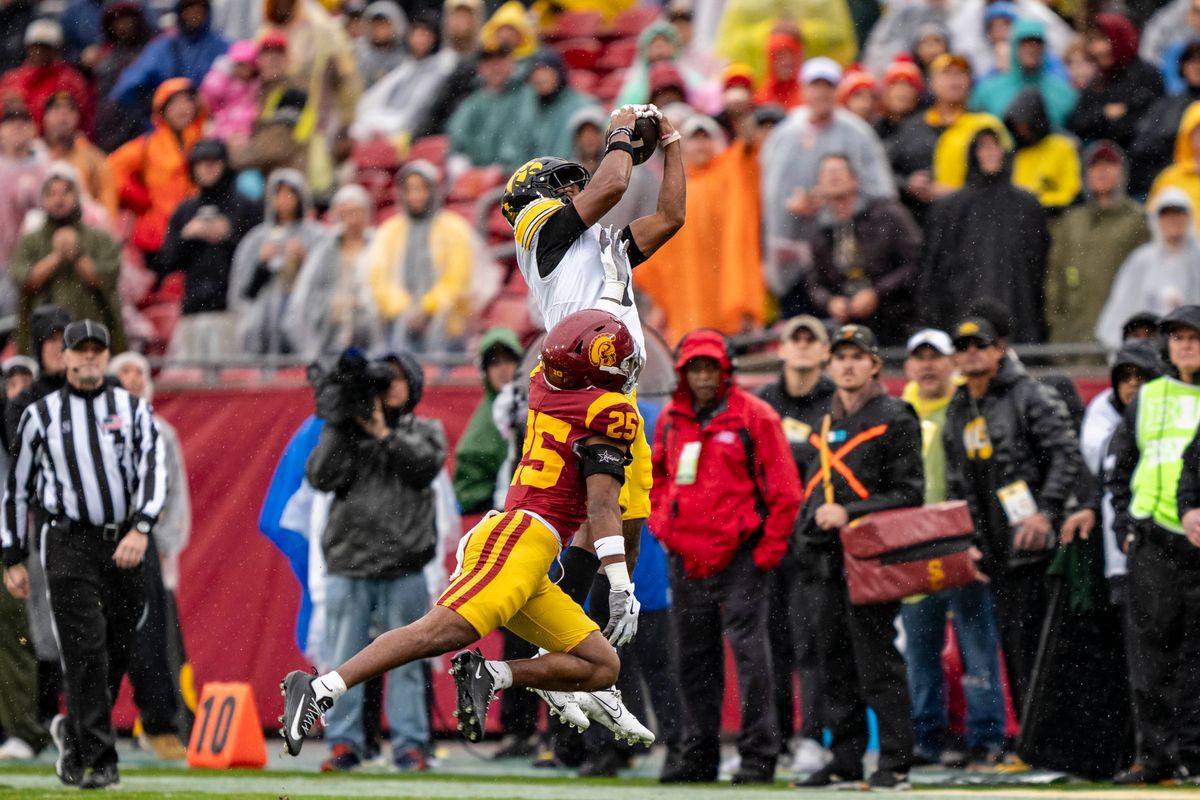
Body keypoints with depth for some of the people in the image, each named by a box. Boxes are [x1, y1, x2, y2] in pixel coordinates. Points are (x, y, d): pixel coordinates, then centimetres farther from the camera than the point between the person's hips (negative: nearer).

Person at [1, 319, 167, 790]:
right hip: (69, 544, -2)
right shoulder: (40, 416, 6)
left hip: (125, 545, 2)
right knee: (86, 651, -12)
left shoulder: (133, 409, 8)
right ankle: (97, 762, -12)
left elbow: (153, 470, -4)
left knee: (117, 652, 7)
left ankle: (74, 734, 29)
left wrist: (141, 529, -20)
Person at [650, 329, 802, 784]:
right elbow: (656, 477, 26)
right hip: (685, 556, 6)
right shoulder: (671, 420, 11)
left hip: (739, 555, -6)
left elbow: (784, 489, -6)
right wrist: (660, 523, 12)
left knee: (748, 648, -10)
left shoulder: (754, 417, -5)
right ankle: (698, 756, 17)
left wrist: (770, 548, -8)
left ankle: (758, 755, -9)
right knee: (694, 657, 10)